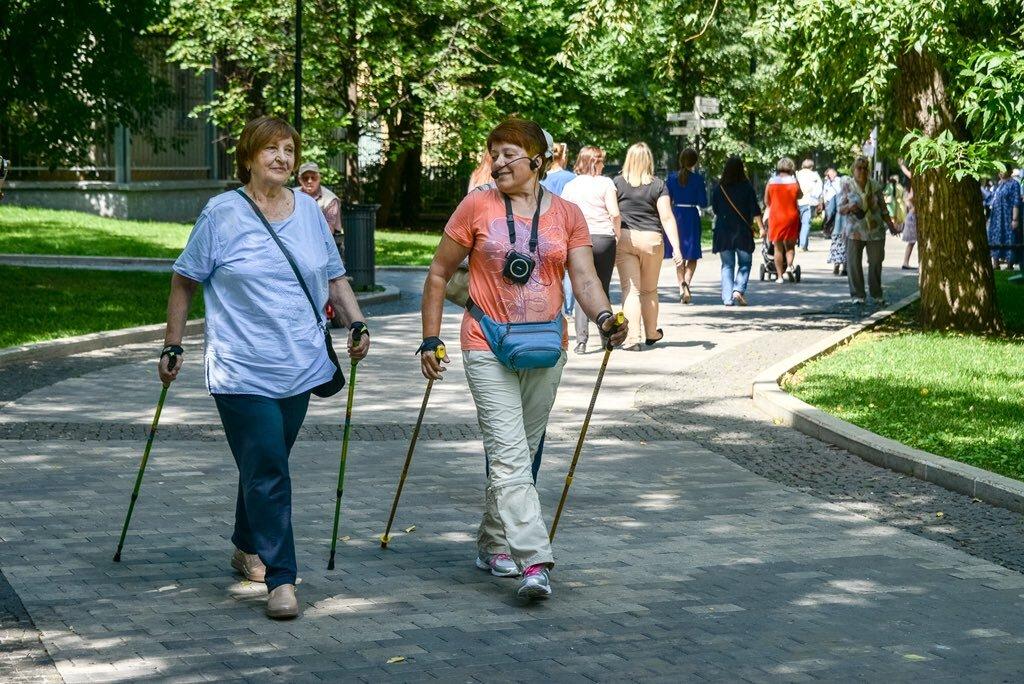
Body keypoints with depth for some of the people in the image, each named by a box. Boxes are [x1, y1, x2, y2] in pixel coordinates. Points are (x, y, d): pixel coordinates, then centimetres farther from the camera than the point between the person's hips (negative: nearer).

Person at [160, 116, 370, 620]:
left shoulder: (309, 210, 9)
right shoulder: (222, 214, -5)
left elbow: (333, 276, 19)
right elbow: (184, 282, 2)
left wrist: (356, 323, 5)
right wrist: (172, 347, 1)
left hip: (299, 367, 5)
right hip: (242, 371, -5)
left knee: (267, 467, 15)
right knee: (266, 471, -11)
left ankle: (247, 549, 36)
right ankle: (280, 579, -10)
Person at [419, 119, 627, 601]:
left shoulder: (566, 215, 5)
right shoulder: (477, 207, -1)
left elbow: (585, 278, -3)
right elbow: (439, 274, 5)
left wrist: (605, 318, -24)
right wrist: (430, 340, 1)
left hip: (546, 349, 3)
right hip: (488, 348, -3)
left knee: (519, 454, 14)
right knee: (508, 455, -14)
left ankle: (492, 545, 31)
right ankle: (534, 562, -21)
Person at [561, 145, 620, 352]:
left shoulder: (570, 186, 5)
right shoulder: (605, 183, -3)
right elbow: (615, 214, -10)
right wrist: (618, 235, 4)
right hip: (603, 239, -1)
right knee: (602, 290, 11)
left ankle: (581, 339, -11)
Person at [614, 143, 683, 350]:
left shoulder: (617, 183, 0)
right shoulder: (658, 185, 0)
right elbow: (667, 218, -3)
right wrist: (676, 248, -4)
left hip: (624, 238, -1)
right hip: (651, 239, 1)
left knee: (630, 289, -1)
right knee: (649, 290, 17)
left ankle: (632, 338, -11)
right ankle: (651, 333, 32)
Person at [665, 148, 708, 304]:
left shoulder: (672, 178, 0)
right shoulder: (697, 179, -7)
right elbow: (703, 203, -6)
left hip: (676, 216, 2)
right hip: (692, 217, -2)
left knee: (679, 257, 14)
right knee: (692, 256, 5)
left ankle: (682, 284, 6)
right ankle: (686, 282, -18)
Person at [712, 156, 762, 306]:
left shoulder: (719, 188, 0)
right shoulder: (746, 187, -6)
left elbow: (715, 209, 10)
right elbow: (755, 210, -9)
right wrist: (761, 227, -7)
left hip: (723, 231, 2)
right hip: (743, 231, -2)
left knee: (727, 265, 7)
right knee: (745, 263, 9)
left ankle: (727, 298, 2)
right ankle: (739, 290, -11)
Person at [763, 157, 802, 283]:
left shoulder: (771, 181, -4)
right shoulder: (794, 181, -7)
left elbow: (766, 201, 3)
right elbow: (799, 196, 8)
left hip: (775, 217, 0)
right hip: (791, 216, 0)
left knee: (778, 248, 9)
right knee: (790, 245, 15)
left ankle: (780, 276, 7)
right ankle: (789, 266, -9)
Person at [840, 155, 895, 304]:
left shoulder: (875, 186, 7)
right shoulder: (847, 185, 0)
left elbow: (883, 208, 14)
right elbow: (840, 209, -1)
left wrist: (890, 224, 7)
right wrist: (849, 207, -23)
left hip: (875, 230, 2)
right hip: (854, 231, -2)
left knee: (876, 262, 5)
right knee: (854, 264, -3)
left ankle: (877, 295, 15)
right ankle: (857, 295, 6)